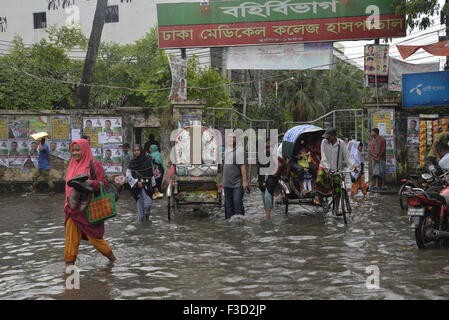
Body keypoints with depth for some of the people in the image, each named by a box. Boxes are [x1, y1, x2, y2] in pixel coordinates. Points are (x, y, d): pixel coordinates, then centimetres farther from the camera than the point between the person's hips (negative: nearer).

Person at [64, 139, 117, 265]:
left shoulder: (94, 165, -7)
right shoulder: (72, 165, 13)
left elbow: (104, 183, -9)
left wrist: (91, 183, -27)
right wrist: (68, 204, 17)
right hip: (74, 208, 6)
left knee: (94, 236, 2)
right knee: (71, 235, -1)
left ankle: (111, 256, 25)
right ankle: (69, 263, 6)